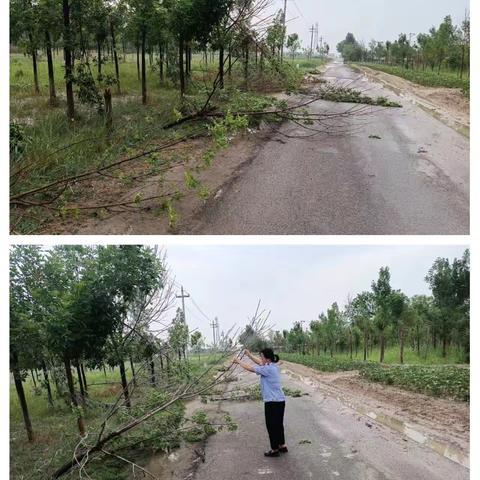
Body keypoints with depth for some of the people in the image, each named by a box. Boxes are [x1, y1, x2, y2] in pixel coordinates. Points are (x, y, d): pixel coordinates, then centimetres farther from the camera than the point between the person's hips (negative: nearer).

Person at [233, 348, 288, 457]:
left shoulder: (268, 369, -20)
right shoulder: (273, 366, 6)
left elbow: (250, 368, -15)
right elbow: (260, 362, 21)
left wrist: (239, 361, -3)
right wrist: (249, 355, 17)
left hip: (272, 402, -9)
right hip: (280, 400, 9)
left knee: (271, 425, 4)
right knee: (278, 424, 20)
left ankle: (274, 450, 14)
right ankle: (282, 446, 30)